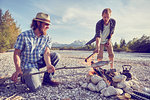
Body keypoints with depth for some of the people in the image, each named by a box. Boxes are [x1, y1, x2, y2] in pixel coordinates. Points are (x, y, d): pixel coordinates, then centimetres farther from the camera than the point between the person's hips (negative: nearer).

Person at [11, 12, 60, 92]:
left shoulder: (47, 37, -4)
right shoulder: (24, 36, -14)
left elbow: (46, 53, -15)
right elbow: (17, 53, -12)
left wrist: (48, 65, -35)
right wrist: (18, 69, -27)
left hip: (39, 62, 5)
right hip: (27, 65, -4)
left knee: (56, 56, -17)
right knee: (35, 87, -25)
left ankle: (47, 79, -2)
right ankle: (25, 77, 11)